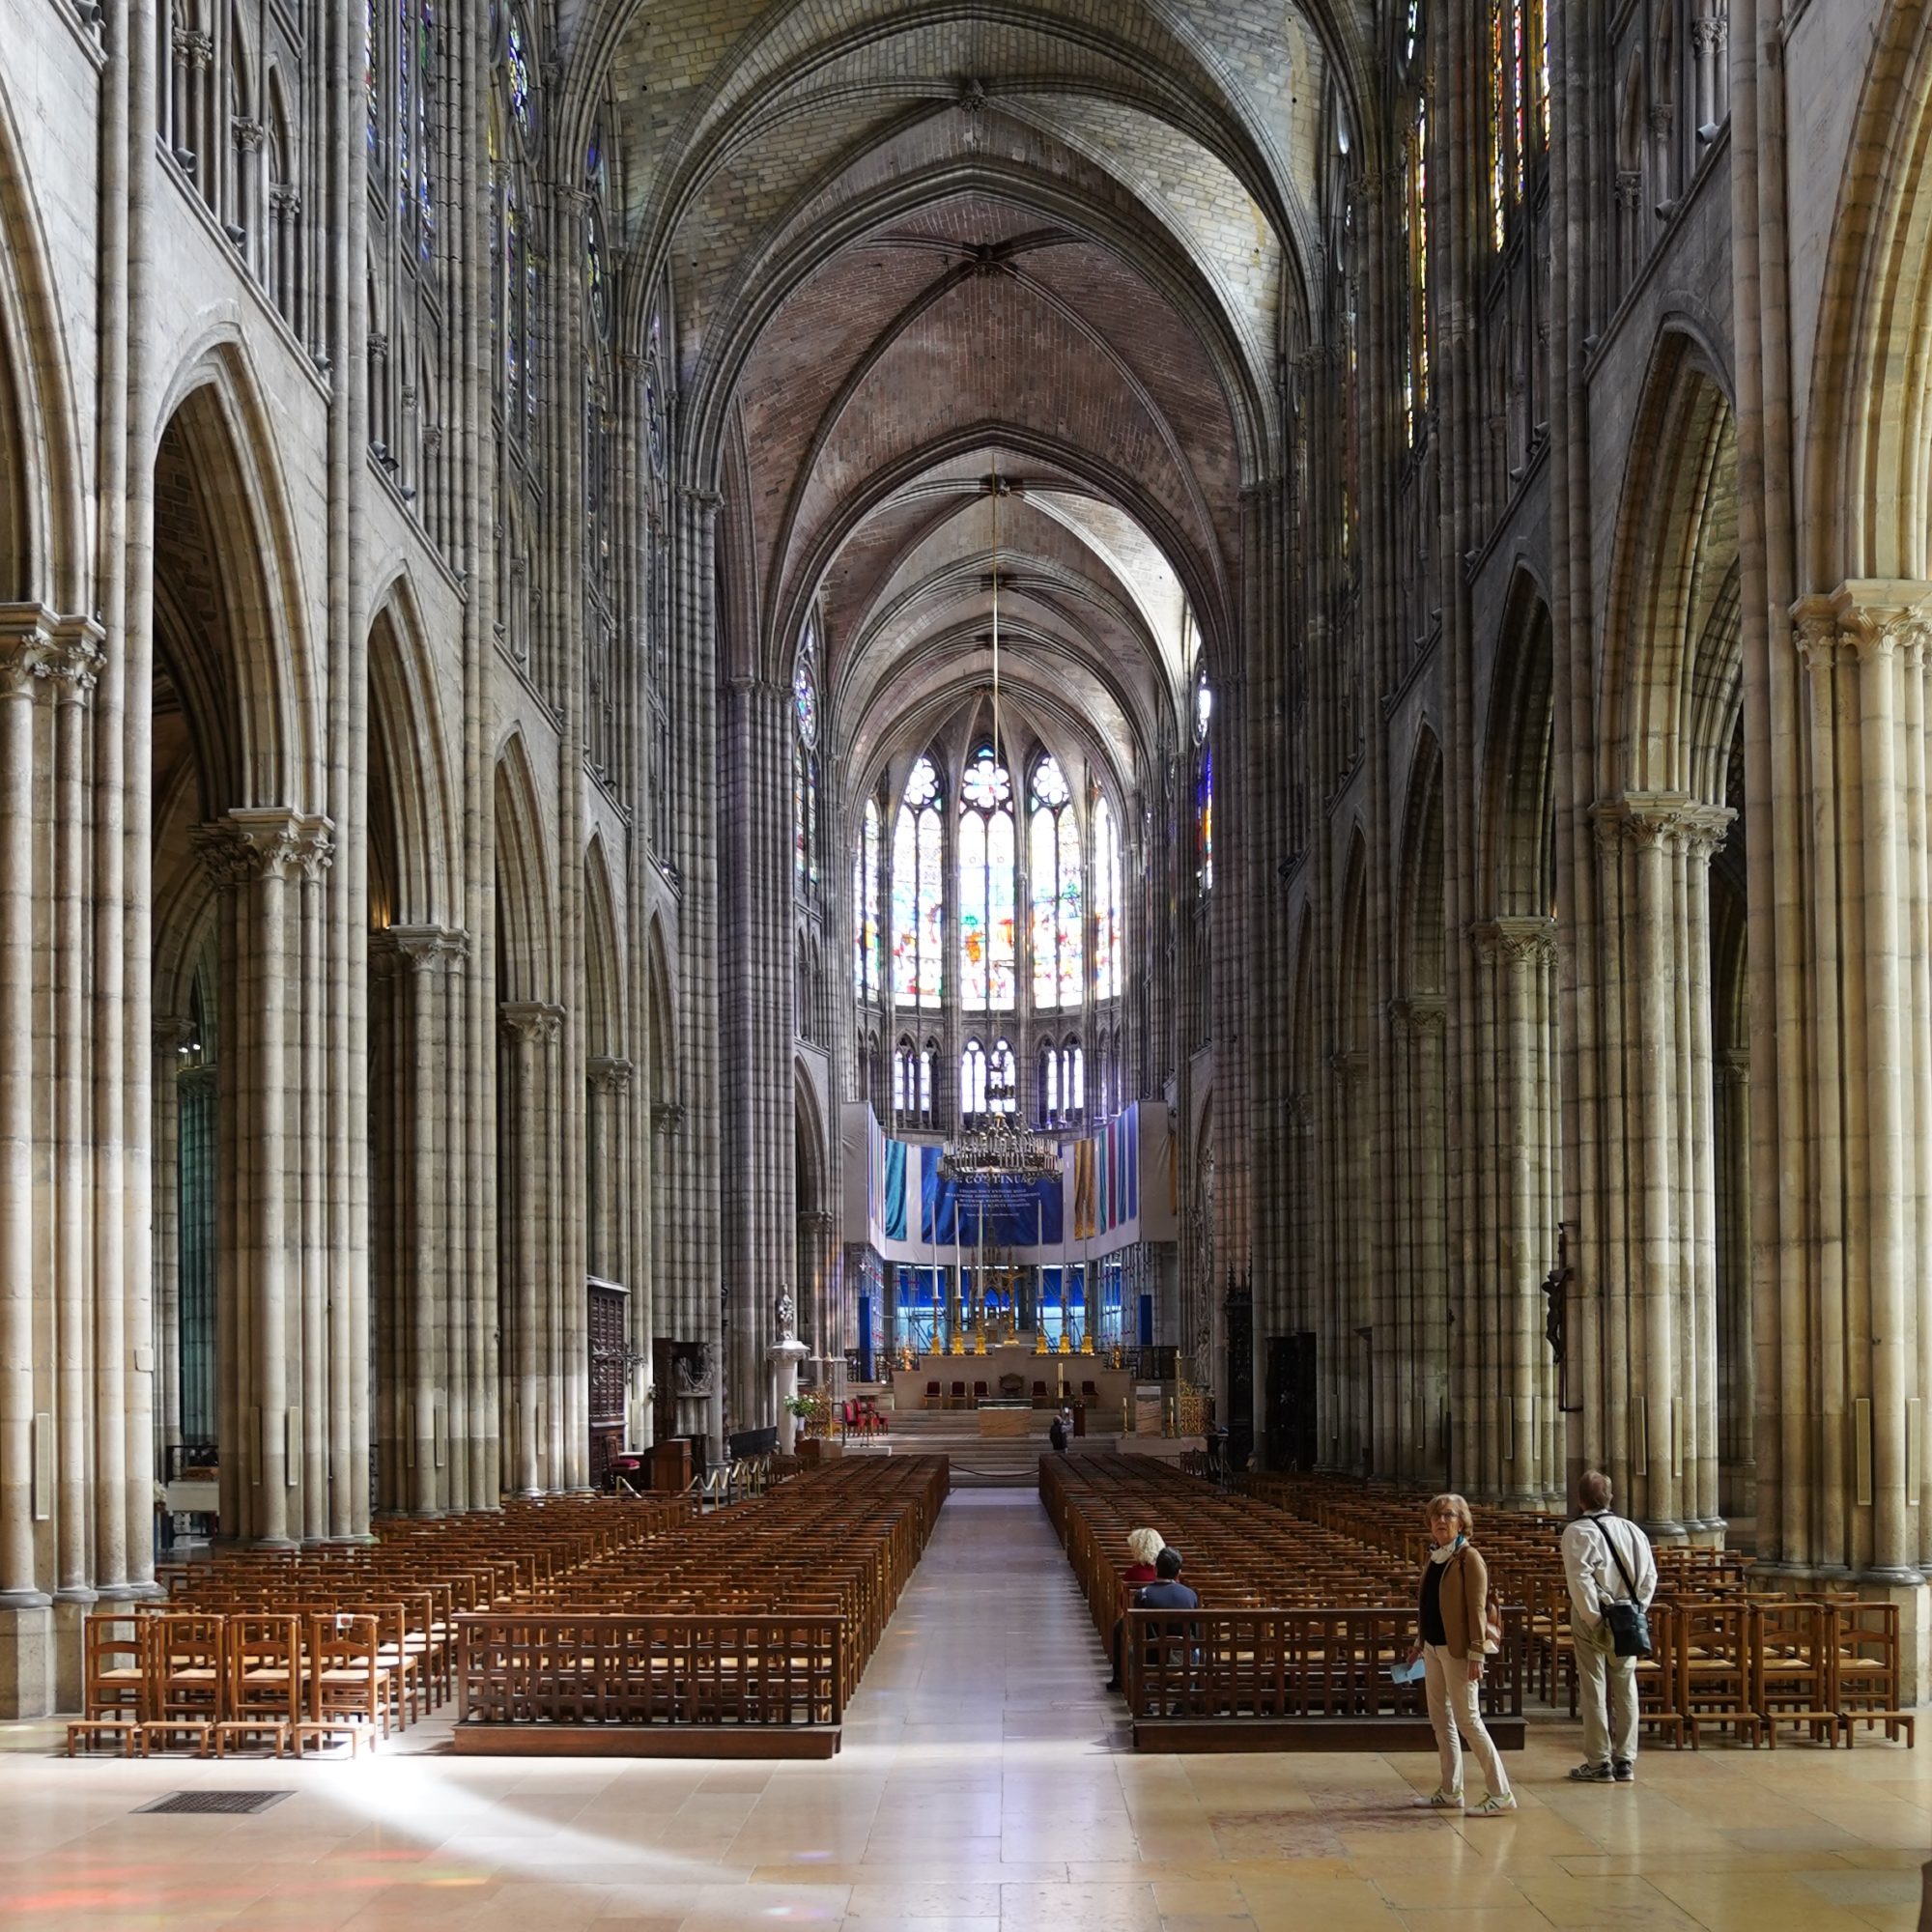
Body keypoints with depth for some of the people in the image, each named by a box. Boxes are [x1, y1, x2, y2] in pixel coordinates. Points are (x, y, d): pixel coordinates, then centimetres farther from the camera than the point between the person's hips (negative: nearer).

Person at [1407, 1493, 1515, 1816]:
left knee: (1467, 1719, -7)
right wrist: (1419, 1642, 18)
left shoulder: (1468, 1558, -11)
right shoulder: (1431, 1558, 12)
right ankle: (1450, 1792, 18)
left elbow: (1477, 1609, -15)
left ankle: (1500, 1793, -2)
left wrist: (1476, 1654, -19)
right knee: (1440, 1720, 11)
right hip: (1433, 1647, 8)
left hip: (1456, 1649, -8)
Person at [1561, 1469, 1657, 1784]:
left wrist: (1593, 1619, -13)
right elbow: (1649, 1576, 4)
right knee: (1625, 1688, 11)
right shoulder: (1632, 1530, 4)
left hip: (1593, 1619, -5)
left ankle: (1599, 1764, 6)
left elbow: (1580, 1580, -19)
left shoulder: (1578, 1533, -11)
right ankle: (1625, 1761, 14)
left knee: (1594, 1691, 3)